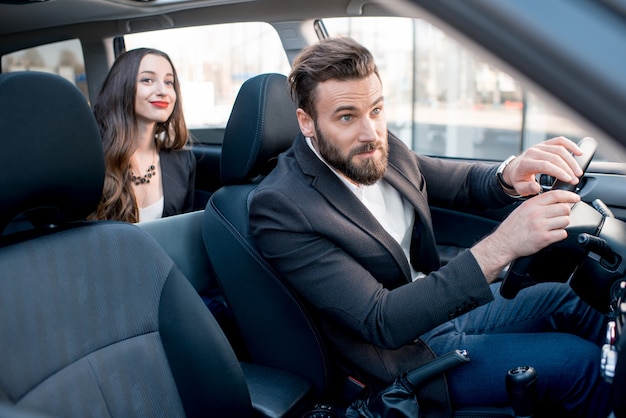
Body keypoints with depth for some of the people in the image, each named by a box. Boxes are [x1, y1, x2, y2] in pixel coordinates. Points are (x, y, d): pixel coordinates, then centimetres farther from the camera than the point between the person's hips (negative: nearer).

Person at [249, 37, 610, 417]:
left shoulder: (381, 147, -5)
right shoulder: (279, 208, -26)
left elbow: (463, 183, 9)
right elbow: (381, 323, -30)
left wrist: (510, 176, -17)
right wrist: (500, 246, -37)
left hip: (440, 304, 7)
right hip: (407, 356, -7)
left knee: (563, 300, 9)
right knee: (578, 364, -9)